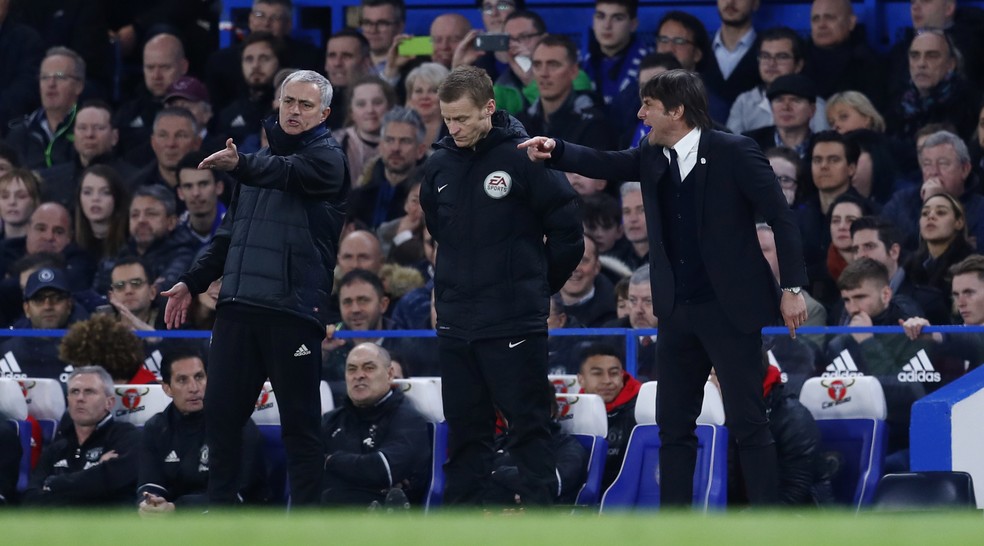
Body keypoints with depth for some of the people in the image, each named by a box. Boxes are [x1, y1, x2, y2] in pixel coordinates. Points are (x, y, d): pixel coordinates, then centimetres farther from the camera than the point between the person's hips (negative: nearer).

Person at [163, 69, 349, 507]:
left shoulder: (327, 158, -3)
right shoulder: (263, 159, 20)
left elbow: (288, 172, -26)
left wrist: (240, 166, -45)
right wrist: (193, 283, 18)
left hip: (294, 307, -7)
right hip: (237, 305, 7)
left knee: (299, 420, -3)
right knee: (221, 411, 6)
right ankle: (219, 508, 14)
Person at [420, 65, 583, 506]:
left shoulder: (524, 158, -9)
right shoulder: (439, 167, 6)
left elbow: (567, 233, -5)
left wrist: (537, 286, 3)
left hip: (515, 322, -5)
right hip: (455, 322, 6)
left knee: (528, 425, -3)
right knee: (464, 428, 9)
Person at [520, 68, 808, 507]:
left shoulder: (733, 153, -10)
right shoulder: (652, 158, 9)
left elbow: (781, 218, -9)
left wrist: (792, 288, -13)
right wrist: (554, 151, -18)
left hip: (731, 308, -7)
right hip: (678, 313, 7)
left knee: (747, 422, -6)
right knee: (673, 422, 8)